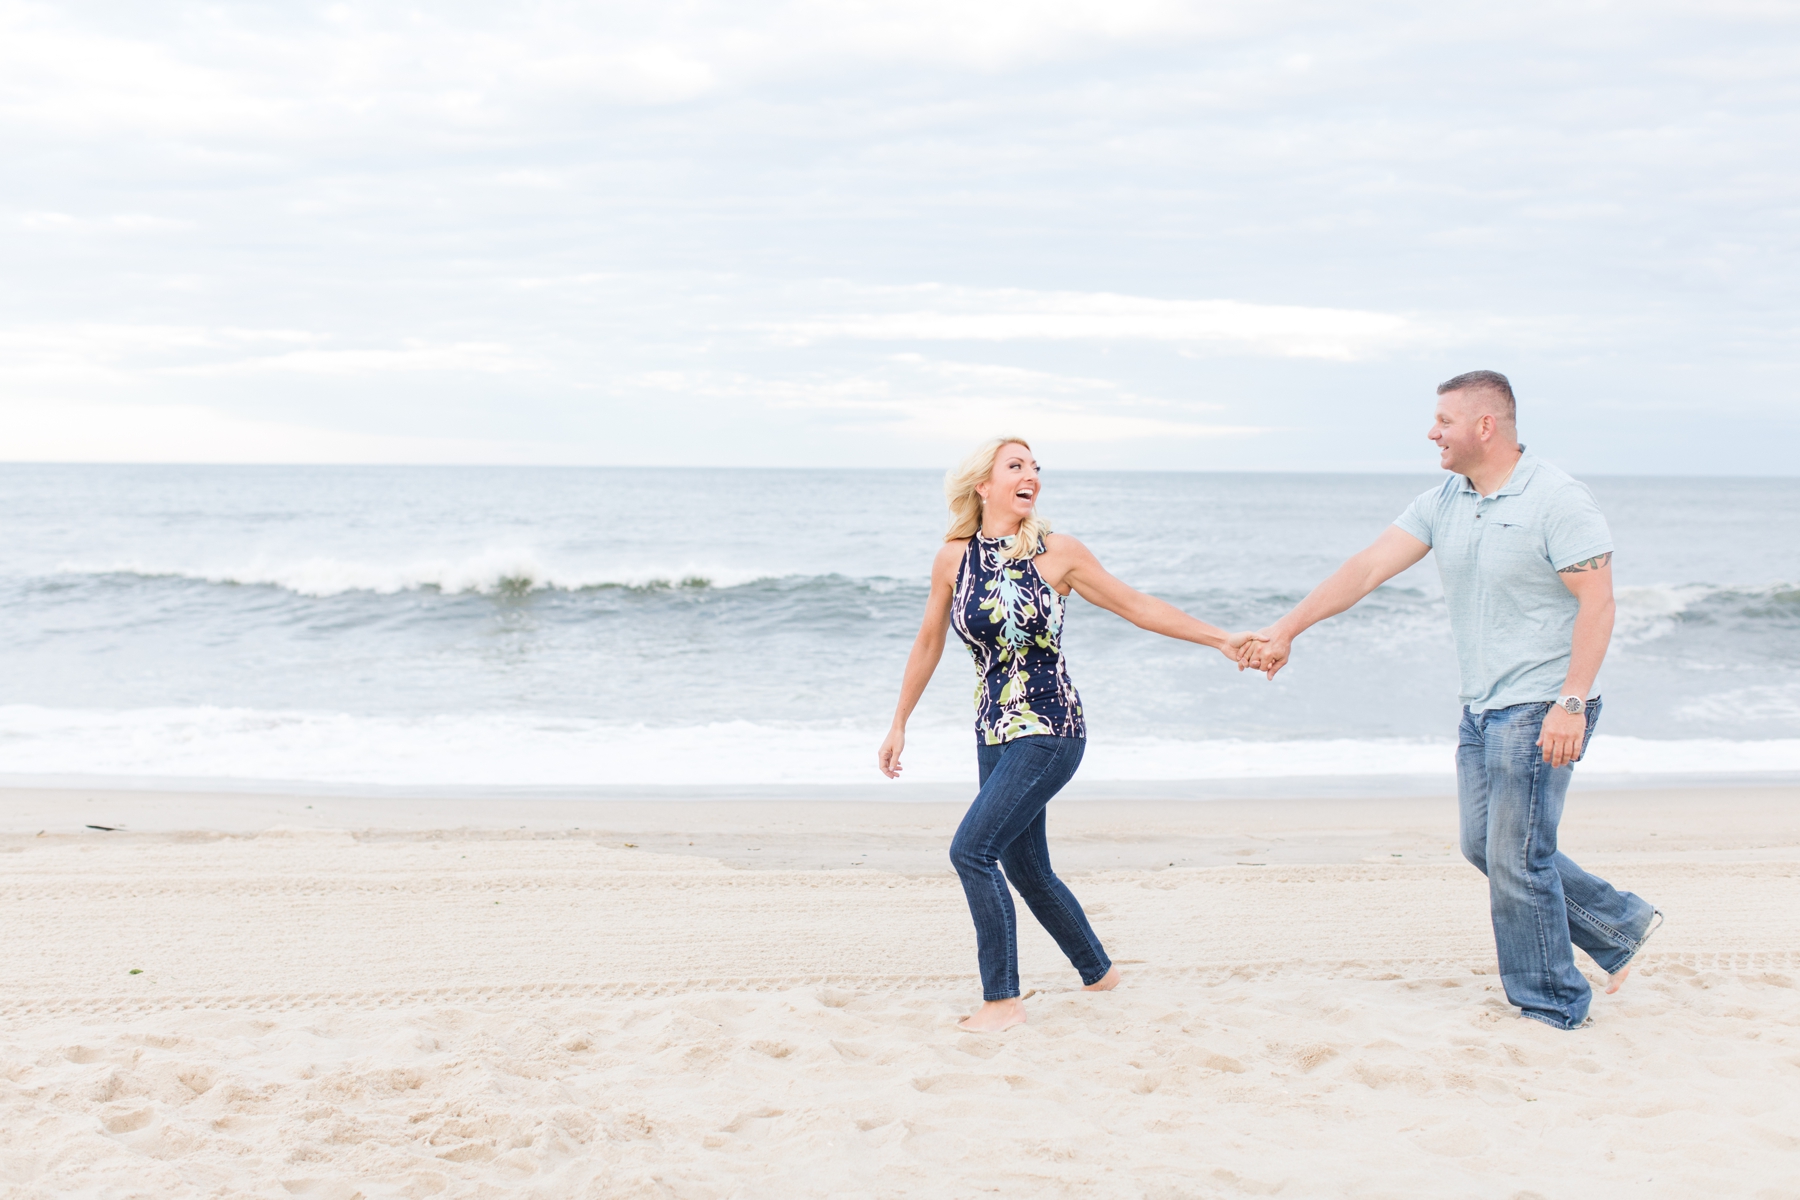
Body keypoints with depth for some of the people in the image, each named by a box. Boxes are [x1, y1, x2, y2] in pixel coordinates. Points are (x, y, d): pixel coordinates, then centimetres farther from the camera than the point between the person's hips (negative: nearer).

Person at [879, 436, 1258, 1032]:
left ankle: (1003, 999, -5)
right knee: (1025, 868, 13)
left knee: (972, 849, -17)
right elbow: (929, 643, 13)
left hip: (1050, 732, -5)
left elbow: (1136, 606, 1)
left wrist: (1220, 639, -1)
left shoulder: (1057, 552, -7)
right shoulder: (954, 558, 1)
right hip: (994, 732, 5)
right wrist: (899, 724, 18)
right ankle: (1098, 972, 36)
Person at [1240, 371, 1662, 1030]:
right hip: (1481, 708, 8)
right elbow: (1368, 568, 4)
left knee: (1516, 859, -4)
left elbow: (1597, 603, -17)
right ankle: (1622, 925, 28)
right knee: (1486, 847, 13)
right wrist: (1286, 630, -3)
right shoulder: (1443, 503, 7)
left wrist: (1571, 703, -24)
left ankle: (1549, 1008, 12)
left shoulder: (1559, 501, -14)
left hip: (1540, 709, -8)